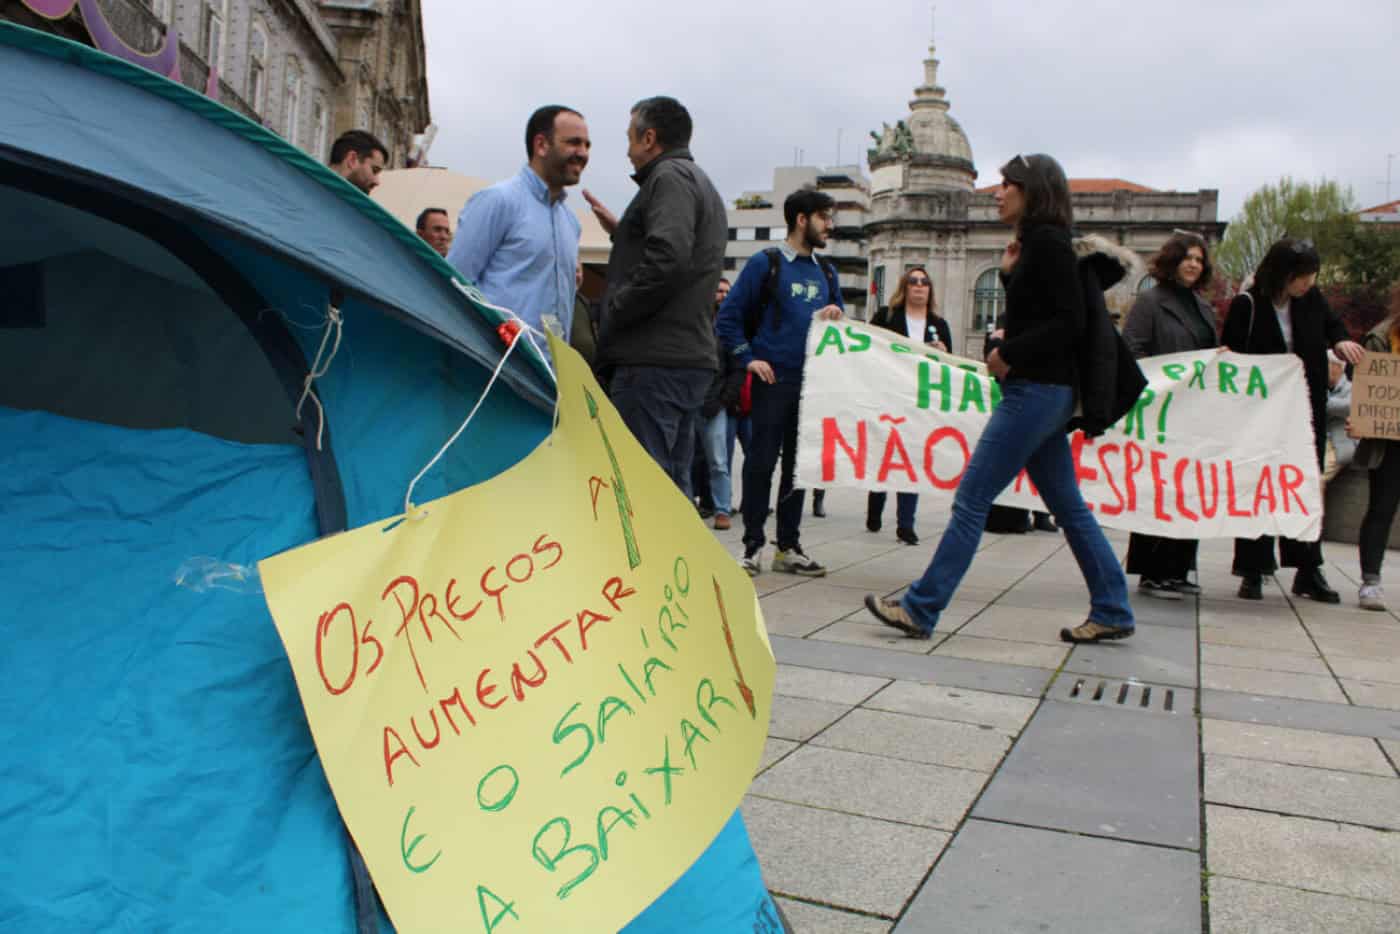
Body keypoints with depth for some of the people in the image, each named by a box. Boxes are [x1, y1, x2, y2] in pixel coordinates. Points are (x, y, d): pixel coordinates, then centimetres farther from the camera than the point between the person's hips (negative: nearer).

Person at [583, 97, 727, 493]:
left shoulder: (670, 177, -6)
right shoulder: (703, 185, 26)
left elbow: (667, 261, -22)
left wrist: (612, 312, -11)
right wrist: (621, 232, 22)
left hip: (654, 360, -10)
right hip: (693, 356, 10)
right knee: (673, 482, 13)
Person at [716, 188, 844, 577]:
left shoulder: (826, 273, 15)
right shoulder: (765, 263, -2)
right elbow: (729, 315, -3)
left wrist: (837, 316, 0)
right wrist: (749, 358, -9)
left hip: (812, 383, 6)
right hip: (773, 380, -6)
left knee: (799, 465, 9)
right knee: (761, 462, -3)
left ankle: (789, 547, 16)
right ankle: (753, 544, 5)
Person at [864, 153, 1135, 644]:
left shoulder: (1047, 242, -11)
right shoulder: (1038, 244, 17)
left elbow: (1070, 321, -18)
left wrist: (1008, 354, -15)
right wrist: (1011, 274, 9)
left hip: (1036, 390, -10)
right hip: (1045, 391, 10)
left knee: (971, 499, -8)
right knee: (1068, 505, 12)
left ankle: (920, 609, -4)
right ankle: (1111, 611, 18)